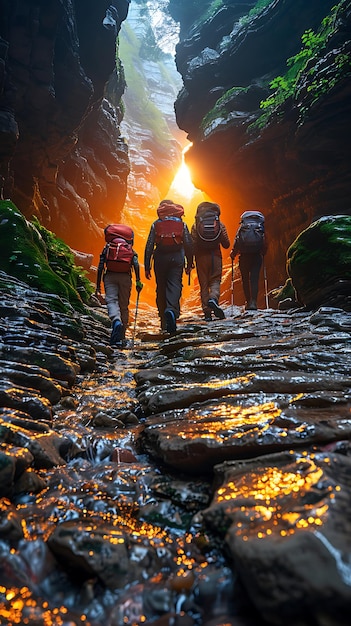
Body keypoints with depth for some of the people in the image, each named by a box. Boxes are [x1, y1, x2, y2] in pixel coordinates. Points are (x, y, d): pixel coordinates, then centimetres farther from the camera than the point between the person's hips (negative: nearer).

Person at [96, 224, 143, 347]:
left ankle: (116, 321, -43)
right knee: (124, 306, 8)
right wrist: (138, 281, -7)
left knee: (111, 301, -9)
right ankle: (121, 338, 11)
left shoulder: (107, 248, 19)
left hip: (110, 276, -1)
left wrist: (98, 286, 10)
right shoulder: (131, 249, 19)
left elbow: (100, 267, 10)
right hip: (125, 277, 1)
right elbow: (136, 264, -1)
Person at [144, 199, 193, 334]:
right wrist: (189, 263, 11)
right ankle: (172, 310, -34)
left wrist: (147, 266, 3)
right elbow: (189, 245, 5)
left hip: (160, 258, 0)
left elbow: (149, 246, 1)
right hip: (177, 258, 0)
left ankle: (164, 322, 13)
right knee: (175, 285, -5)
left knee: (161, 288, 9)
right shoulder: (181, 224, 8)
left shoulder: (156, 224, 6)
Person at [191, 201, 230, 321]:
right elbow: (226, 244, 5)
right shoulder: (220, 224, 3)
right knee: (215, 280, 6)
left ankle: (207, 311, 2)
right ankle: (213, 299, -24)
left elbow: (193, 244, -5)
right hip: (215, 255, 0)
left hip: (201, 256, 0)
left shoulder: (196, 225, 1)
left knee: (203, 284, 5)